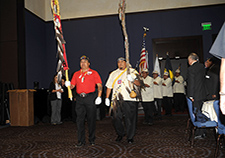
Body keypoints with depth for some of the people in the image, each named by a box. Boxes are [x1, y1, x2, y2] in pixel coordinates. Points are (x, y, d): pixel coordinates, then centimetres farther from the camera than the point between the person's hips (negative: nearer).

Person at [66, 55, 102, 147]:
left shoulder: (93, 73, 7)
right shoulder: (76, 74, 17)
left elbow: (99, 85, 2)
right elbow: (72, 86, 16)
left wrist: (99, 96, -10)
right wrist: (69, 85, -6)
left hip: (90, 98, -3)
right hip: (79, 99, 3)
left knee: (91, 119, 3)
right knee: (80, 120, 2)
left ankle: (92, 139, 16)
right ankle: (81, 141, 11)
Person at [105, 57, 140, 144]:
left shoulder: (132, 71, 9)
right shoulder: (113, 73, 20)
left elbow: (139, 83, 0)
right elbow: (109, 86, 18)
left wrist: (132, 80, -20)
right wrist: (107, 98, 11)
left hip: (130, 99, -3)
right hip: (116, 99, 3)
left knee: (130, 119, -1)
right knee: (116, 118, 3)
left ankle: (130, 137, 14)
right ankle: (120, 134, 25)